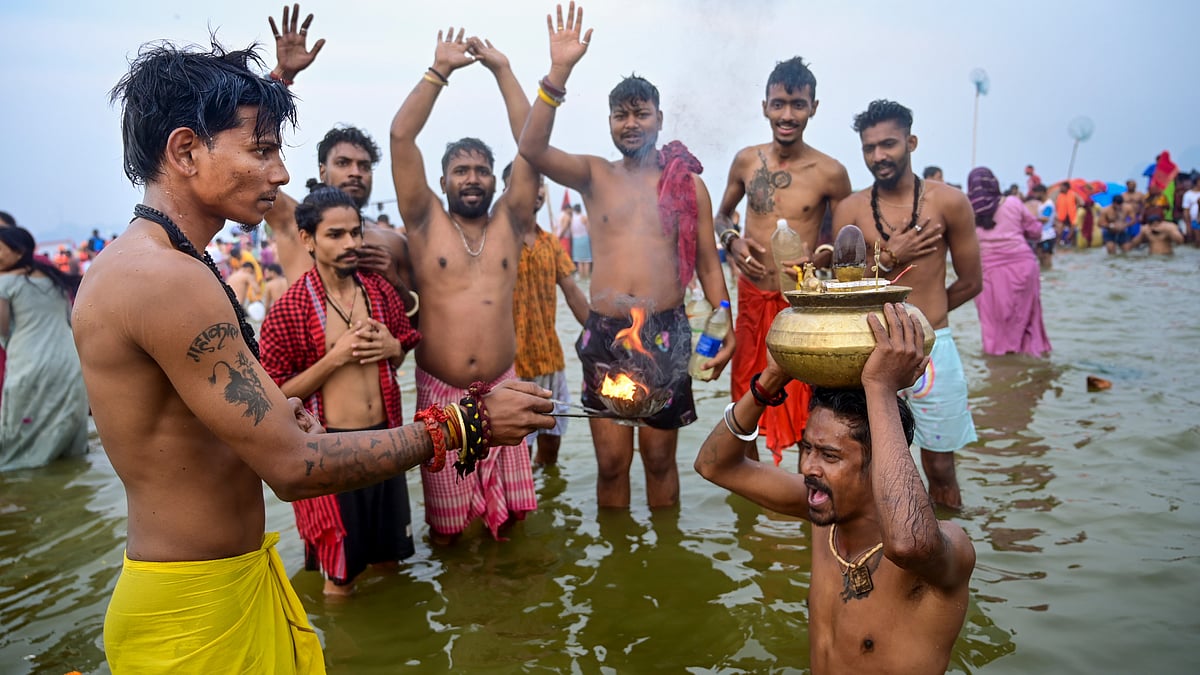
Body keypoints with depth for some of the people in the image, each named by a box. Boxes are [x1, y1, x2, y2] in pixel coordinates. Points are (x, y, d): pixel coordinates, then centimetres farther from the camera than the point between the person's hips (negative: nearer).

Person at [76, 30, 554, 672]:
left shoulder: (127, 262, 8)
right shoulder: (168, 277, -25)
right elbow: (294, 467, -27)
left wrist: (273, 416, 4)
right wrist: (457, 426, -21)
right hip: (197, 613, -9)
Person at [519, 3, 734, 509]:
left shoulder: (687, 183, 5)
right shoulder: (594, 175, 6)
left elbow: (708, 264, 6)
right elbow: (532, 149, -11)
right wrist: (559, 72, -18)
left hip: (667, 334, 0)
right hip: (605, 334, 1)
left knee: (659, 457, 11)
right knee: (611, 461, 6)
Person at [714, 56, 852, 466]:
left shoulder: (830, 173, -7)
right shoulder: (746, 160, 1)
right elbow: (721, 215, 15)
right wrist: (731, 241, -6)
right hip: (752, 296, 4)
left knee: (803, 402, 4)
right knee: (747, 393, 16)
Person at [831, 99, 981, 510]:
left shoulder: (949, 203, -1)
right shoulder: (850, 209, 1)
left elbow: (971, 283, 5)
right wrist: (890, 256, -11)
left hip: (933, 348, 0)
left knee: (939, 468, 9)